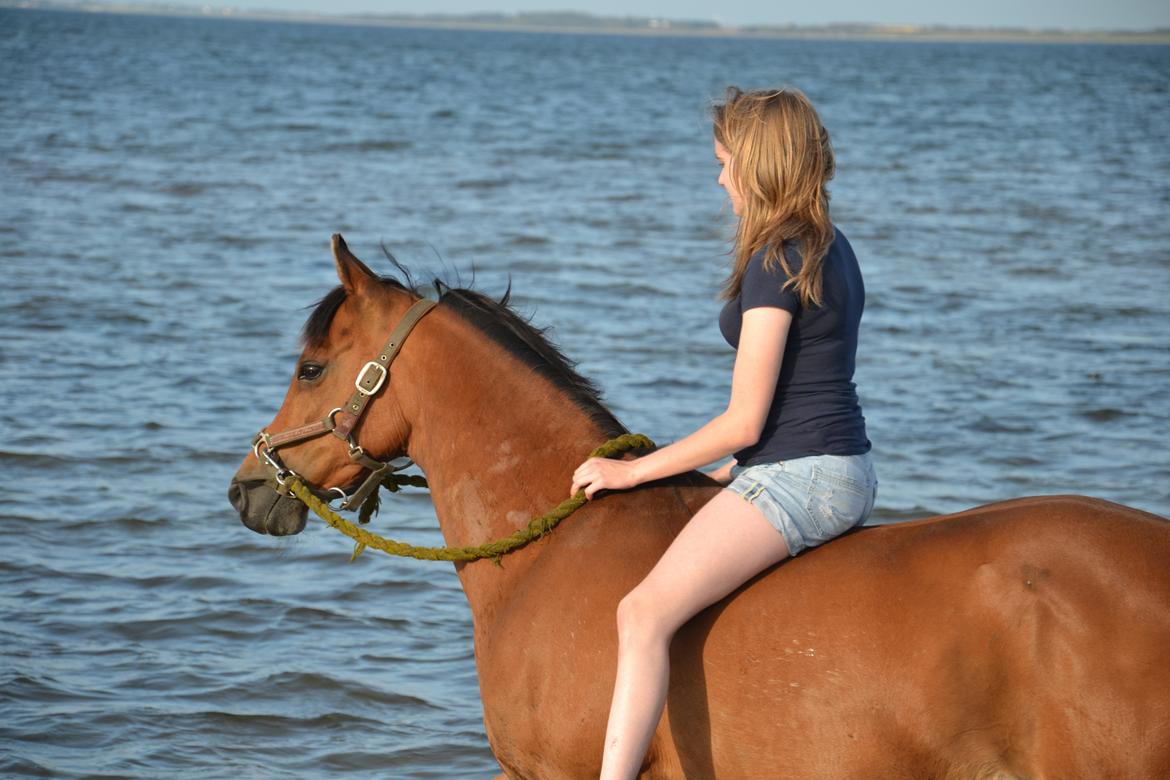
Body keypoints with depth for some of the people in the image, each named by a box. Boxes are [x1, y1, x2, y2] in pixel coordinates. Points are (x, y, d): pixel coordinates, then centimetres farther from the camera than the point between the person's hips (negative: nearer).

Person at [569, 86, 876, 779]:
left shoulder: (775, 264, -15)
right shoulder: (833, 249, 14)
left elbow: (744, 422, -16)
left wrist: (634, 470, -7)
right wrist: (735, 473, 21)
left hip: (797, 475, -11)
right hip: (846, 471, 11)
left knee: (645, 613, -23)